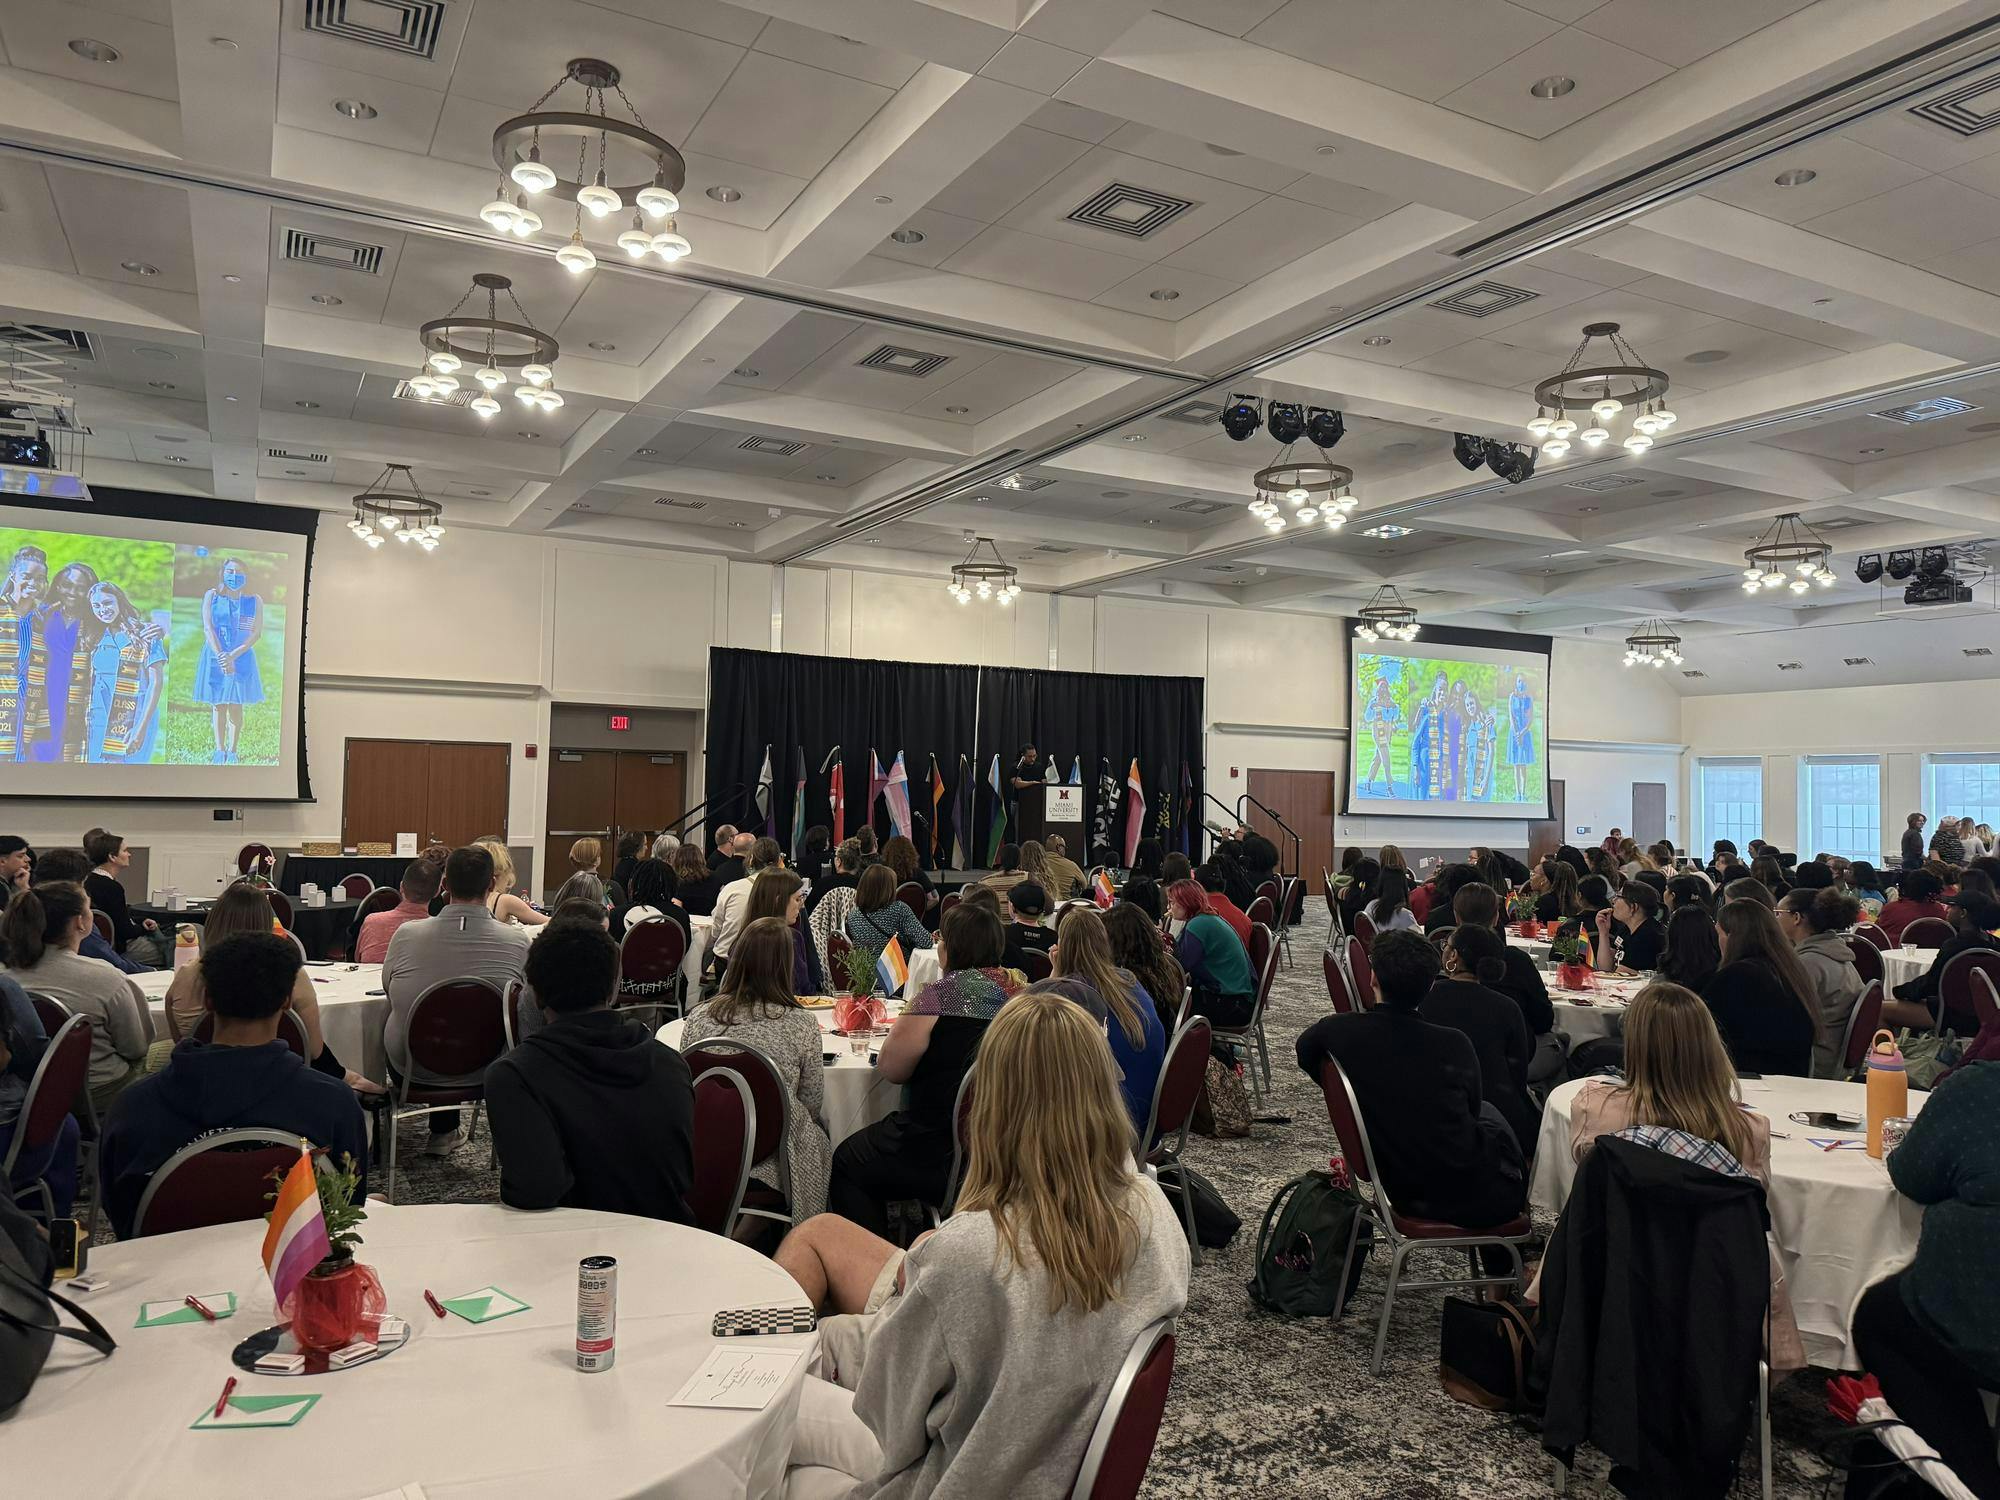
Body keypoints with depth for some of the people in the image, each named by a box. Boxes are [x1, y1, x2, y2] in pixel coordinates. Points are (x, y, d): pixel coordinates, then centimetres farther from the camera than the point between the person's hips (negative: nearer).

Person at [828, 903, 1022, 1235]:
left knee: (846, 1162, 16)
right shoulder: (1019, 988, 4)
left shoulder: (941, 994, -17)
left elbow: (890, 1067, -8)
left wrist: (907, 1024, 8)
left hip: (945, 1157, -8)